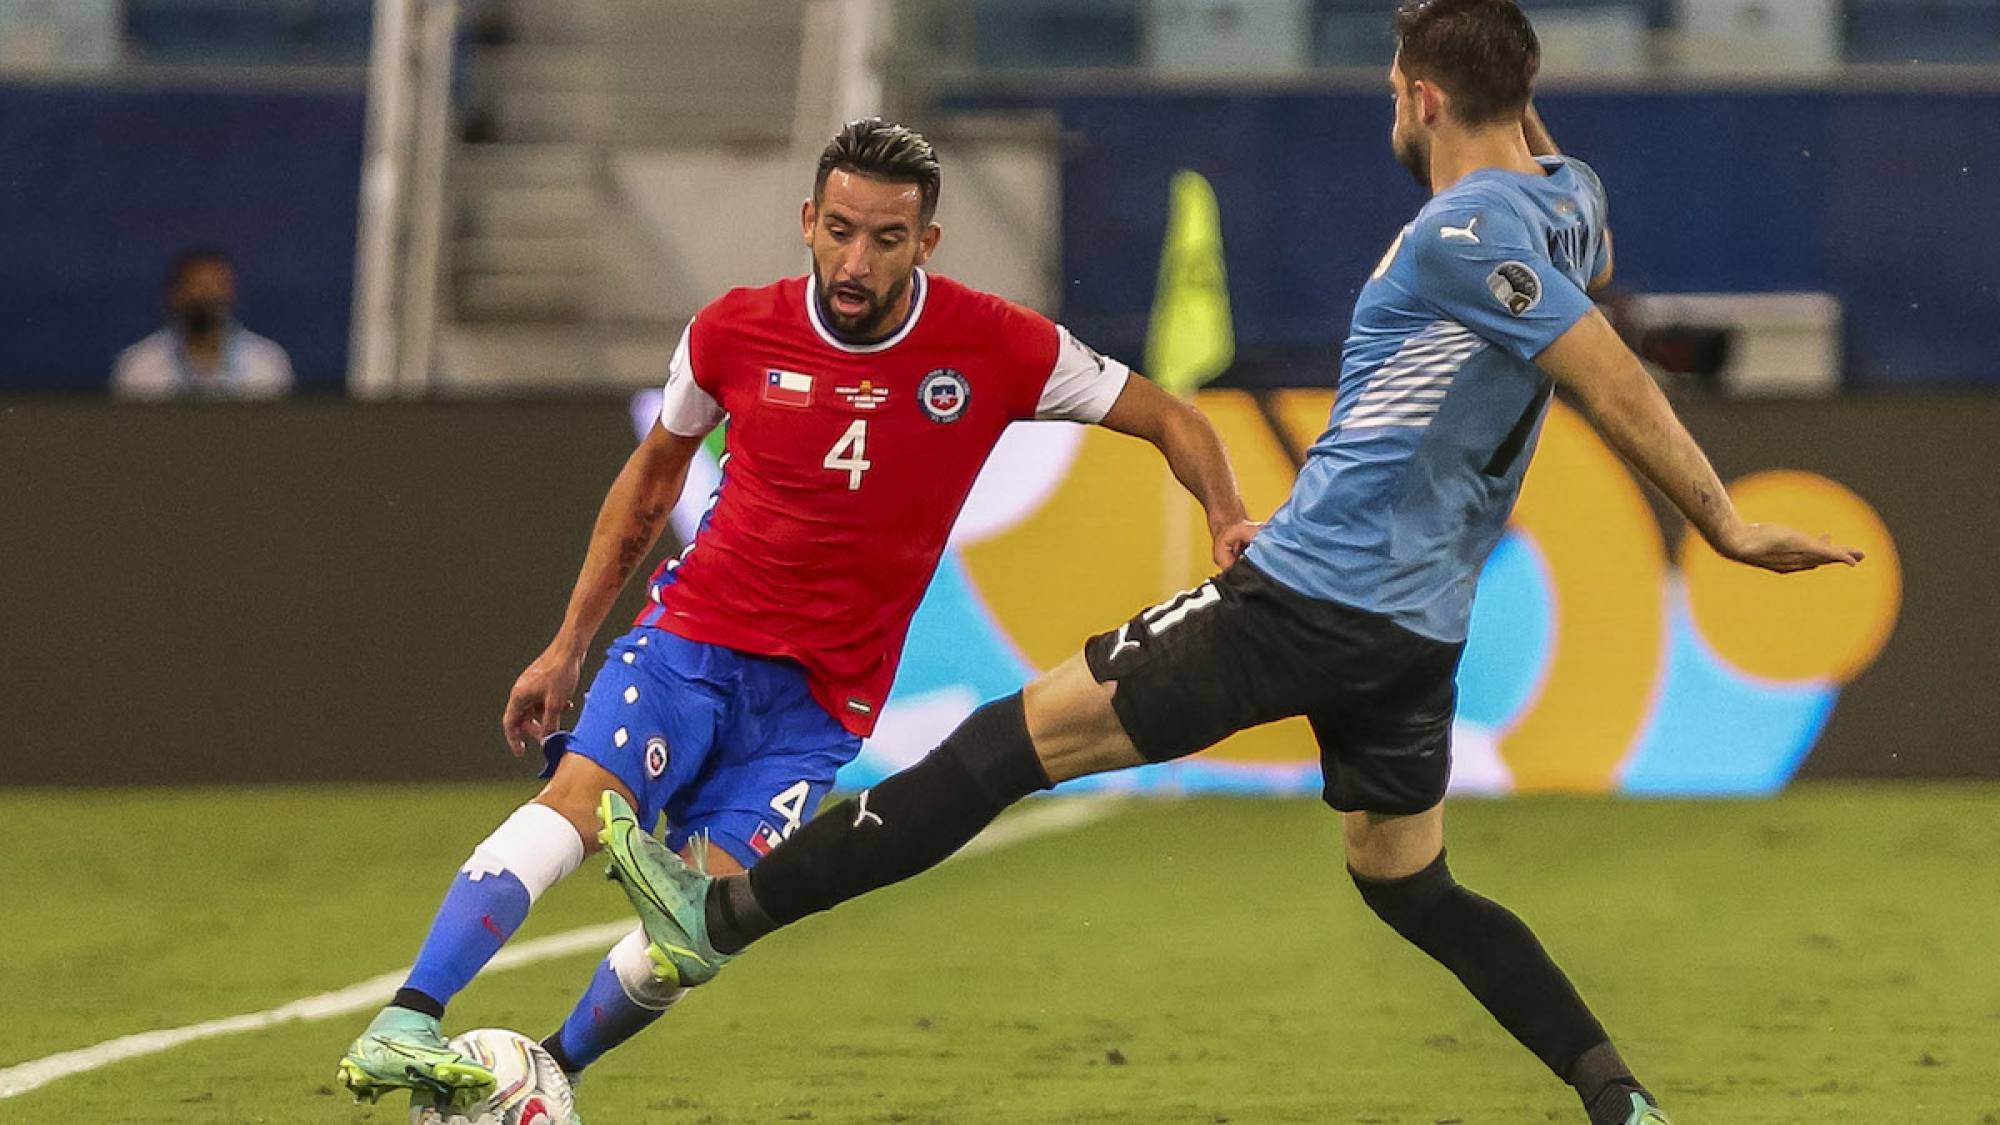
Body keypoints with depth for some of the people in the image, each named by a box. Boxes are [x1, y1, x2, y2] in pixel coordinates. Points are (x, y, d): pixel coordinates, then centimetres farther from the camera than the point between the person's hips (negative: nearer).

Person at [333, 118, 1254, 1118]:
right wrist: (568, 643, 16)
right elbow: (655, 472, 14)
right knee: (582, 797, -28)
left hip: (818, 699, 0)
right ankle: (402, 1026, -36)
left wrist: (1229, 519, -16)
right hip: (693, 636, 0)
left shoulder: (996, 348, -8)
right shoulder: (734, 333, -4)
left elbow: (1170, 421, 3)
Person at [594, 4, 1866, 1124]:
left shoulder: (1462, 234, -17)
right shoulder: (1568, 200, 8)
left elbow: (1616, 386, -21)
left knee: (1019, 738, -6)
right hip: (1423, 626, 8)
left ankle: (722, 914, -5)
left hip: (1309, 598, -8)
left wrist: (1728, 525, -16)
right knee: (1409, 884, 21)